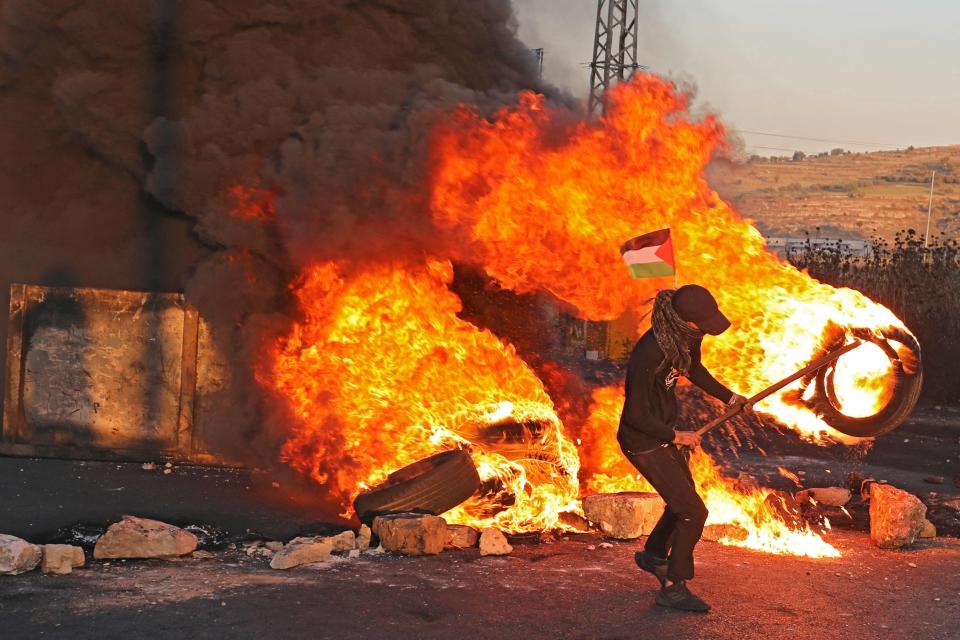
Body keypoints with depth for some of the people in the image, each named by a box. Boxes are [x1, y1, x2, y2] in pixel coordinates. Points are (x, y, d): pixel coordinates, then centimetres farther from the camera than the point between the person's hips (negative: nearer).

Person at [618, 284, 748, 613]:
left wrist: (728, 397, 10)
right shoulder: (649, 355, -35)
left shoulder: (687, 336, -9)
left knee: (684, 498, 26)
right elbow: (636, 415, -27)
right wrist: (675, 436, -16)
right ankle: (673, 589, 10)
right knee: (693, 512, -5)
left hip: (663, 431, 9)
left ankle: (653, 554, 49)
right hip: (643, 442, -9)